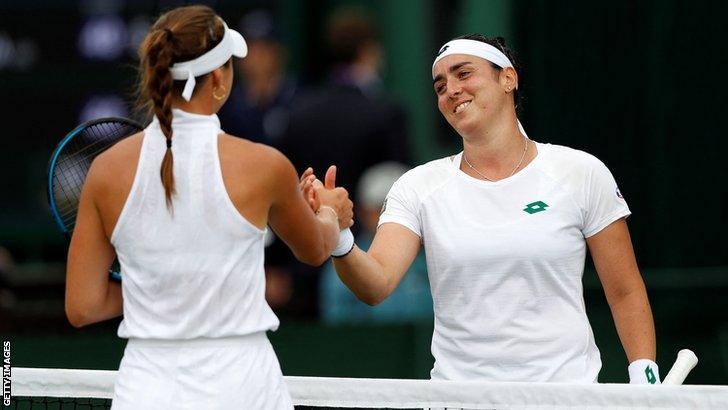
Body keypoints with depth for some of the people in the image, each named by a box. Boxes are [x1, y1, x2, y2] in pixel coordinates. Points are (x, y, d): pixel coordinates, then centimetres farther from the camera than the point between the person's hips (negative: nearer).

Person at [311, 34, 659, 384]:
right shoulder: (419, 187, 6)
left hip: (565, 385, 0)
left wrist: (645, 376, -4)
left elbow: (625, 293, 7)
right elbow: (376, 285, -8)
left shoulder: (582, 174, 3)